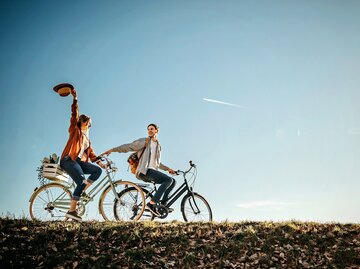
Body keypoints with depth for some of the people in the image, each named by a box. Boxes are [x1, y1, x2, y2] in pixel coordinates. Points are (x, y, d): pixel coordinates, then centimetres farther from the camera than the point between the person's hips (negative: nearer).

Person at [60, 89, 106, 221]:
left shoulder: (87, 137, 26)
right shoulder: (75, 130, 9)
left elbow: (90, 152, 23)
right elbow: (75, 114, -1)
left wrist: (99, 161, 12)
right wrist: (75, 99, -7)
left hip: (80, 162, 7)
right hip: (69, 160, -7)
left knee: (97, 170, -10)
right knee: (81, 181, -22)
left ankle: (79, 192, -9)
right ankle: (71, 210, -25)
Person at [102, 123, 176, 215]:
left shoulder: (158, 146, 24)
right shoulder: (144, 141, 3)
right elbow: (128, 147, -1)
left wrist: (167, 169, 22)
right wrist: (112, 150, -9)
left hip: (153, 171, 7)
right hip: (144, 171, -7)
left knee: (173, 181, -3)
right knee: (168, 180, -24)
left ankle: (162, 204, -5)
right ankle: (152, 203, -26)